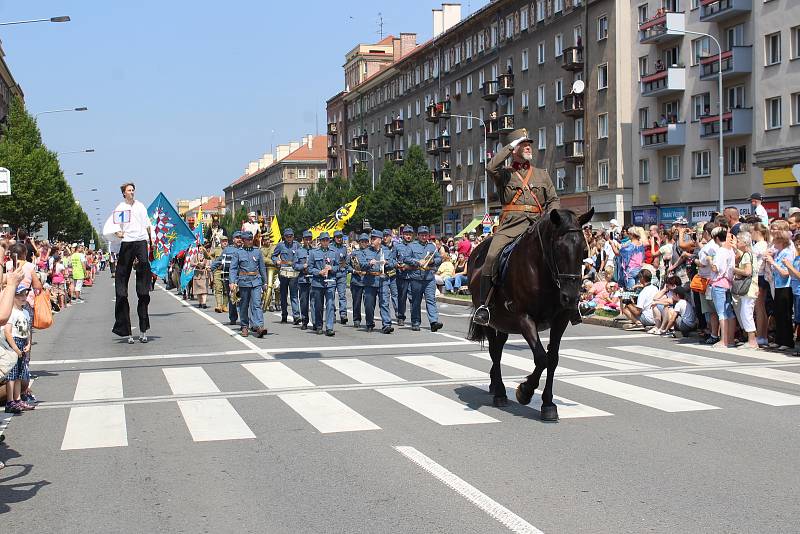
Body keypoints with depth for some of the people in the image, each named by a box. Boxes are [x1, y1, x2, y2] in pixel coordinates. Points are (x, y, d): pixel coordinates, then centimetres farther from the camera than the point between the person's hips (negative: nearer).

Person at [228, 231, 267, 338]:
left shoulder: (257, 252, 8)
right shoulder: (238, 253, 2)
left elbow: (262, 268, 15)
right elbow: (233, 268, -2)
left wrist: (264, 282, 15)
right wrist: (232, 282, -14)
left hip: (256, 281, 0)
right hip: (243, 282, 0)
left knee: (257, 304, -11)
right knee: (244, 305, 8)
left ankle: (259, 326, -20)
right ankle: (245, 327, 19)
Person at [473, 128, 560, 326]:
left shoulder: (542, 174, 25)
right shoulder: (504, 174, 15)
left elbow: (554, 200, 21)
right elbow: (491, 167, -9)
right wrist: (510, 146, -2)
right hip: (511, 224, -2)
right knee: (492, 257, -25)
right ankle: (483, 305, -20)